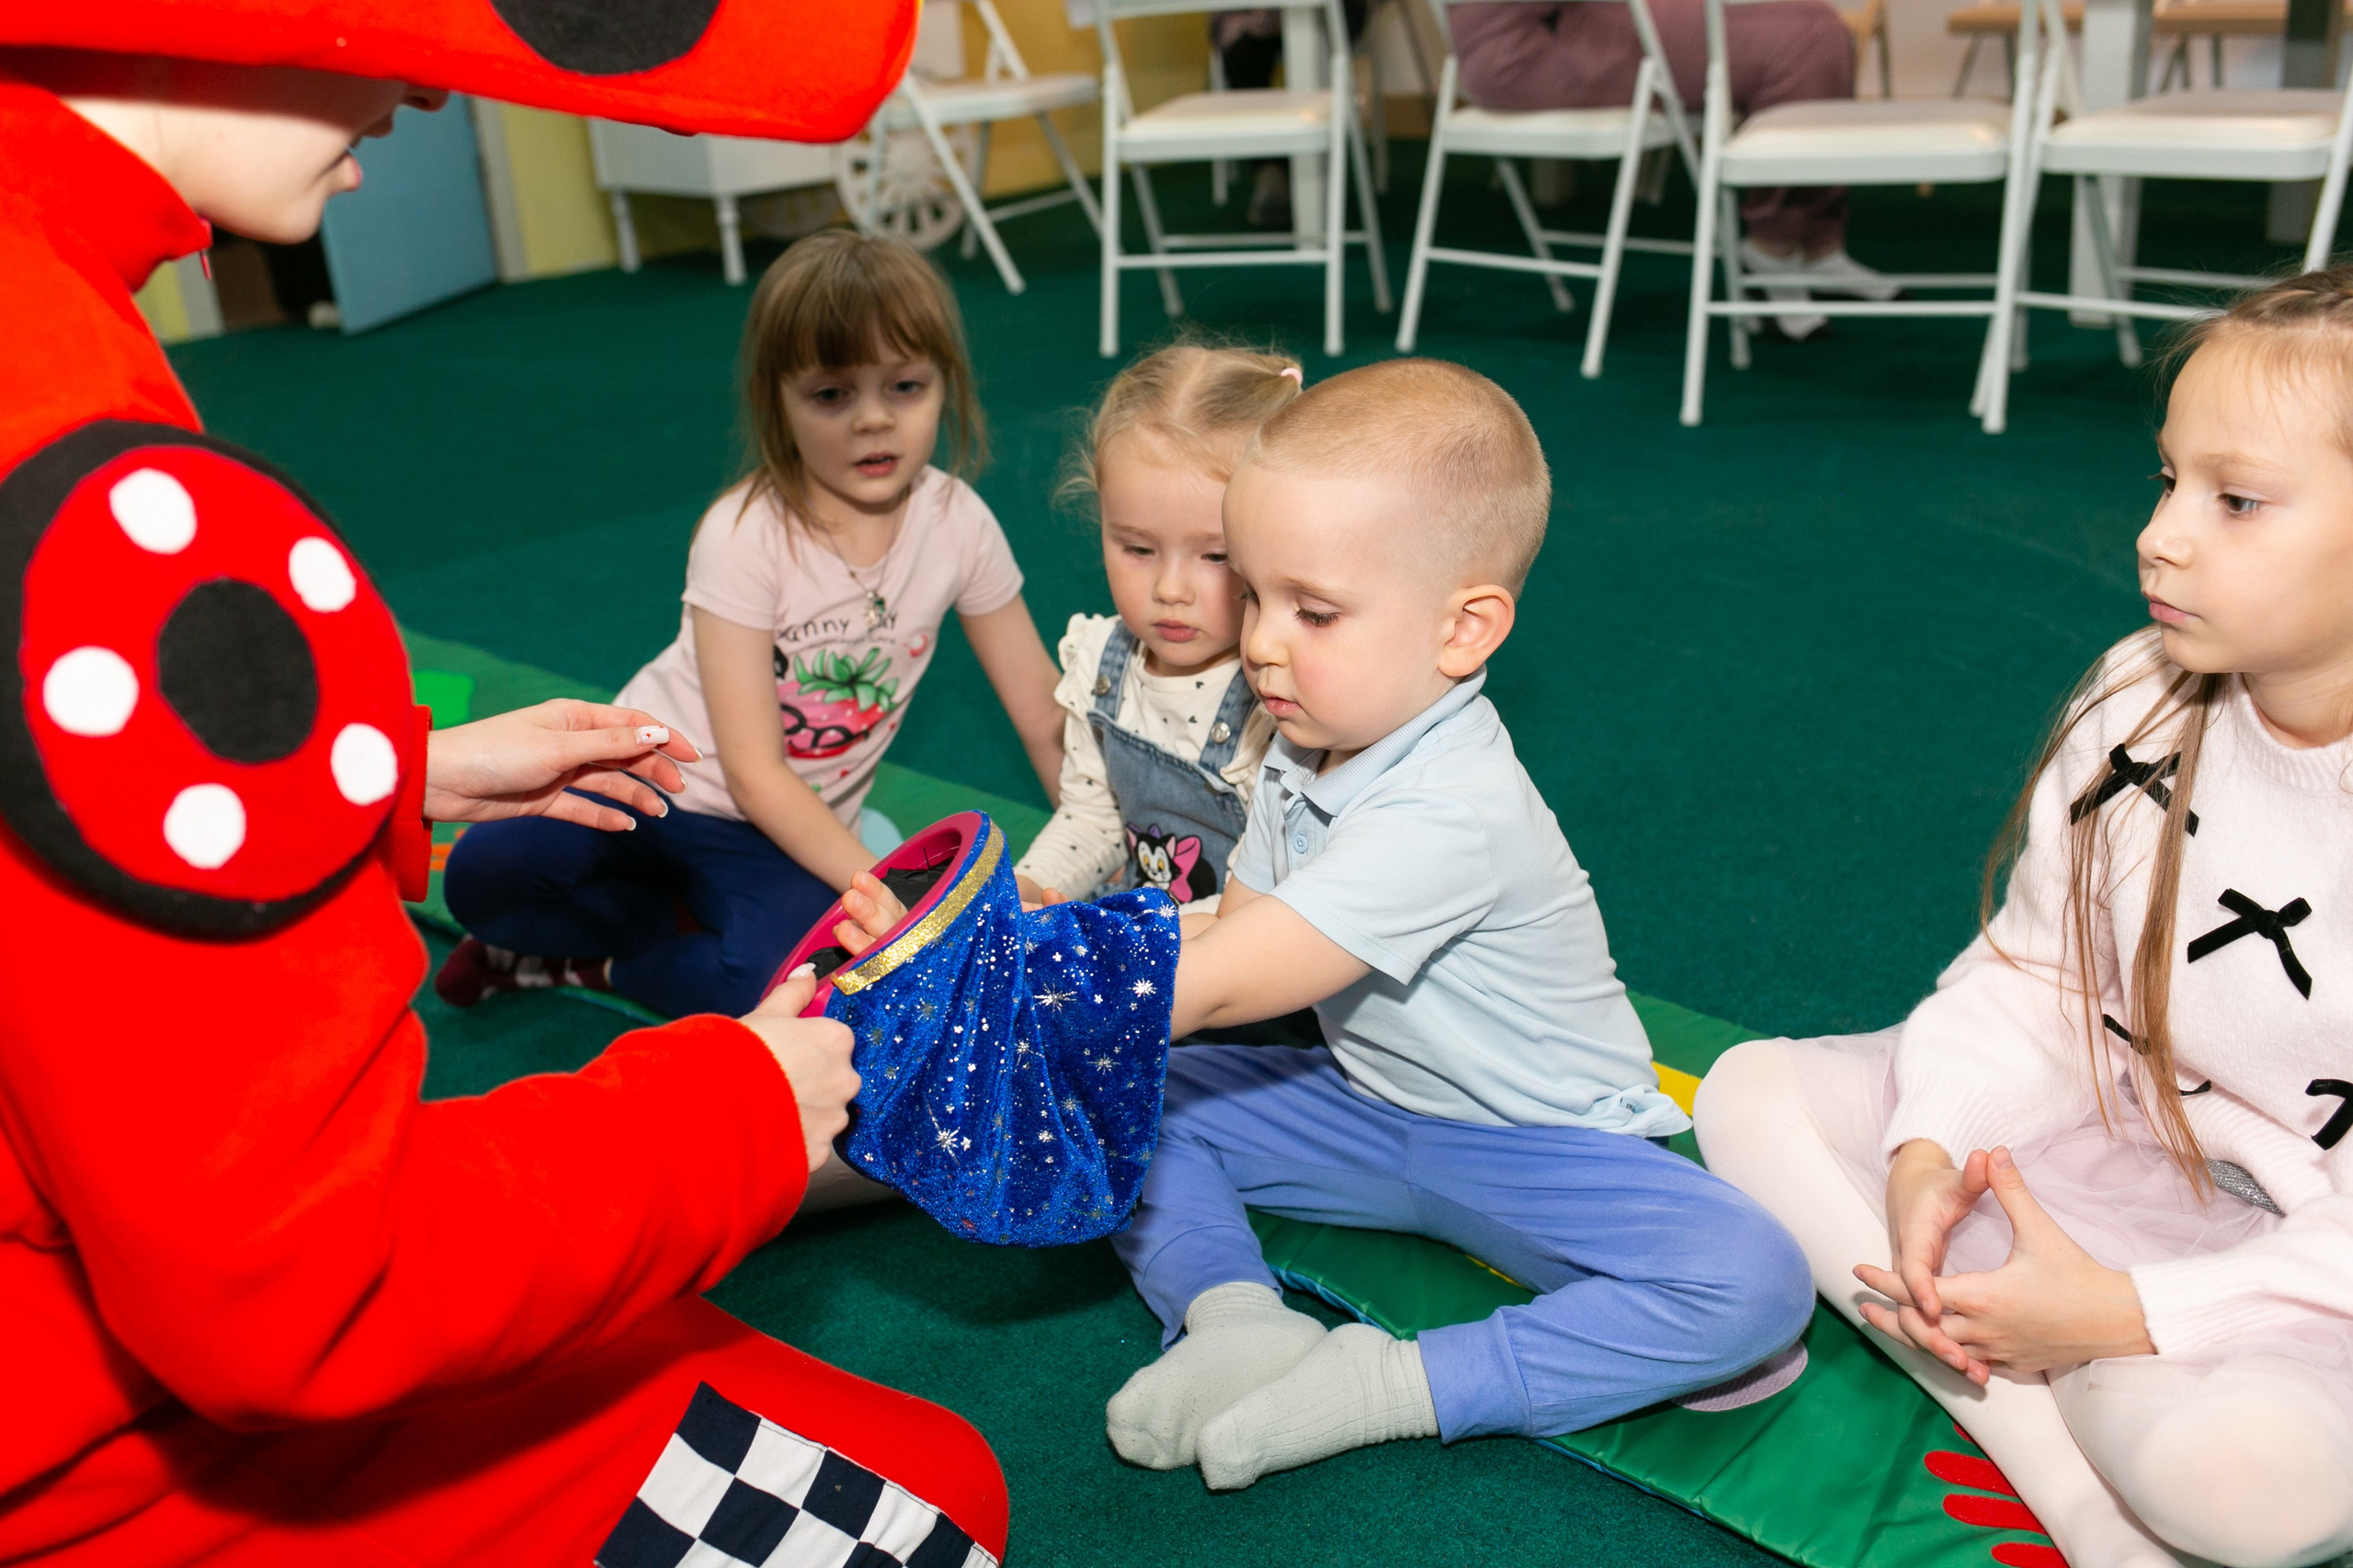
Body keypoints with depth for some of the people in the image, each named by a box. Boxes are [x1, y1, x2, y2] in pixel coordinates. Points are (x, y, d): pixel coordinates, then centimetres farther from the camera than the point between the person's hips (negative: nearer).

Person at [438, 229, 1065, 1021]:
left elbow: (1045, 718, -1)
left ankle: (600, 960, -2)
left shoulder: (957, 525, -9)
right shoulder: (746, 535, -19)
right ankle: (672, 927, -1)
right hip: (659, 774, -2)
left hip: (782, 835, 2)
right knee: (483, 873, -28)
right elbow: (754, 772, -19)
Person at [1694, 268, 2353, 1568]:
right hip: (2098, 1127, 6)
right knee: (1752, 1093, -7)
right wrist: (1930, 1148, -16)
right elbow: (2028, 971, 0)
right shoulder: (2137, 708, -6)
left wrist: (2127, 1313, -27)